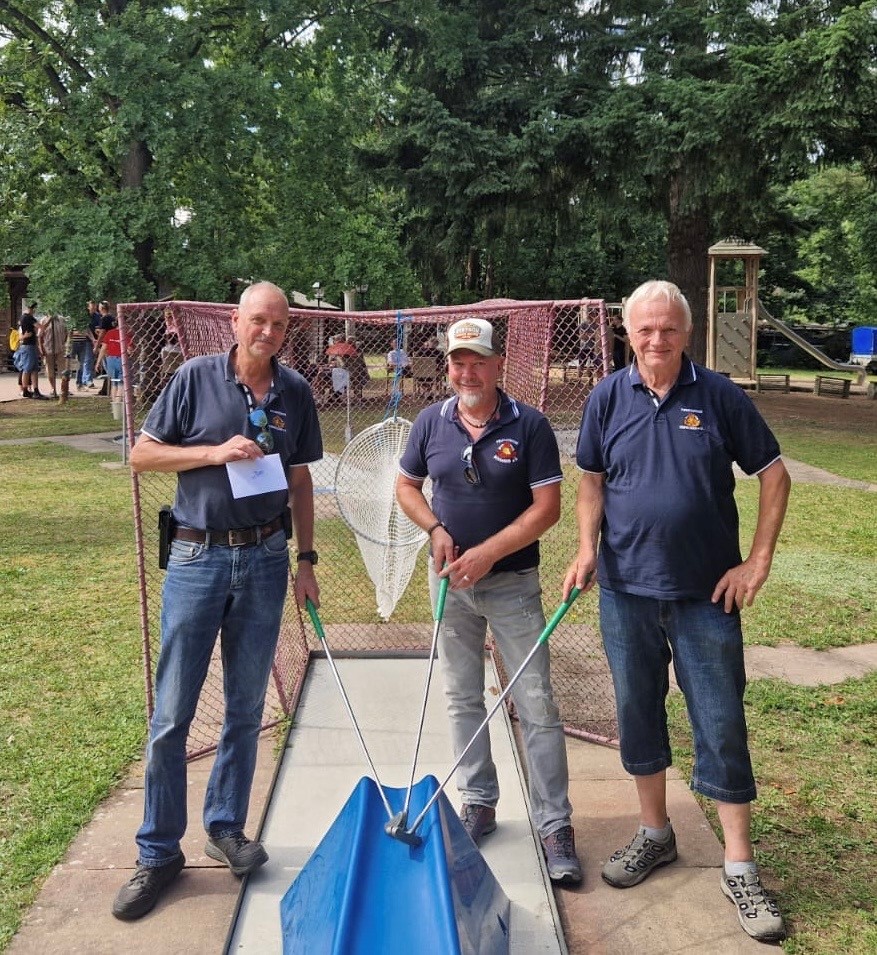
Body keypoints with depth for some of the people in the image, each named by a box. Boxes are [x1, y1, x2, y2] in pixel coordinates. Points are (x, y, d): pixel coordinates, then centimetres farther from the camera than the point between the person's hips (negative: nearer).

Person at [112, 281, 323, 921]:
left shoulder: (296, 393, 5)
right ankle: (159, 852, 16)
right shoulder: (196, 378, -4)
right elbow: (142, 455, -3)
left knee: (246, 708, 12)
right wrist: (216, 452, -16)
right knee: (172, 713, 1)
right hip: (198, 556, -2)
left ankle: (226, 827, 30)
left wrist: (306, 561, 9)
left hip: (265, 560, 3)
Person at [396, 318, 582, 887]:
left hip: (513, 583, -3)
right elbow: (406, 486, 11)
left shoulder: (530, 427, -10)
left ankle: (556, 825, 9)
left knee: (537, 705, -2)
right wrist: (437, 530, -8)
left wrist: (487, 553, -18)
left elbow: (548, 506, -12)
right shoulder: (432, 423, 1)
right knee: (463, 700, 13)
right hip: (450, 582, 4)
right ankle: (479, 803, 30)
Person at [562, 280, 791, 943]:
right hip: (626, 590, 3)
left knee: (721, 725, 3)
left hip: (706, 593, -2)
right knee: (638, 713, 14)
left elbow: (774, 475, 0)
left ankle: (740, 868, 16)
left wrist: (759, 560, -5)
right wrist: (587, 550, -5)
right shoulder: (608, 398, 1)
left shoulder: (719, 396, -4)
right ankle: (655, 833, 34)